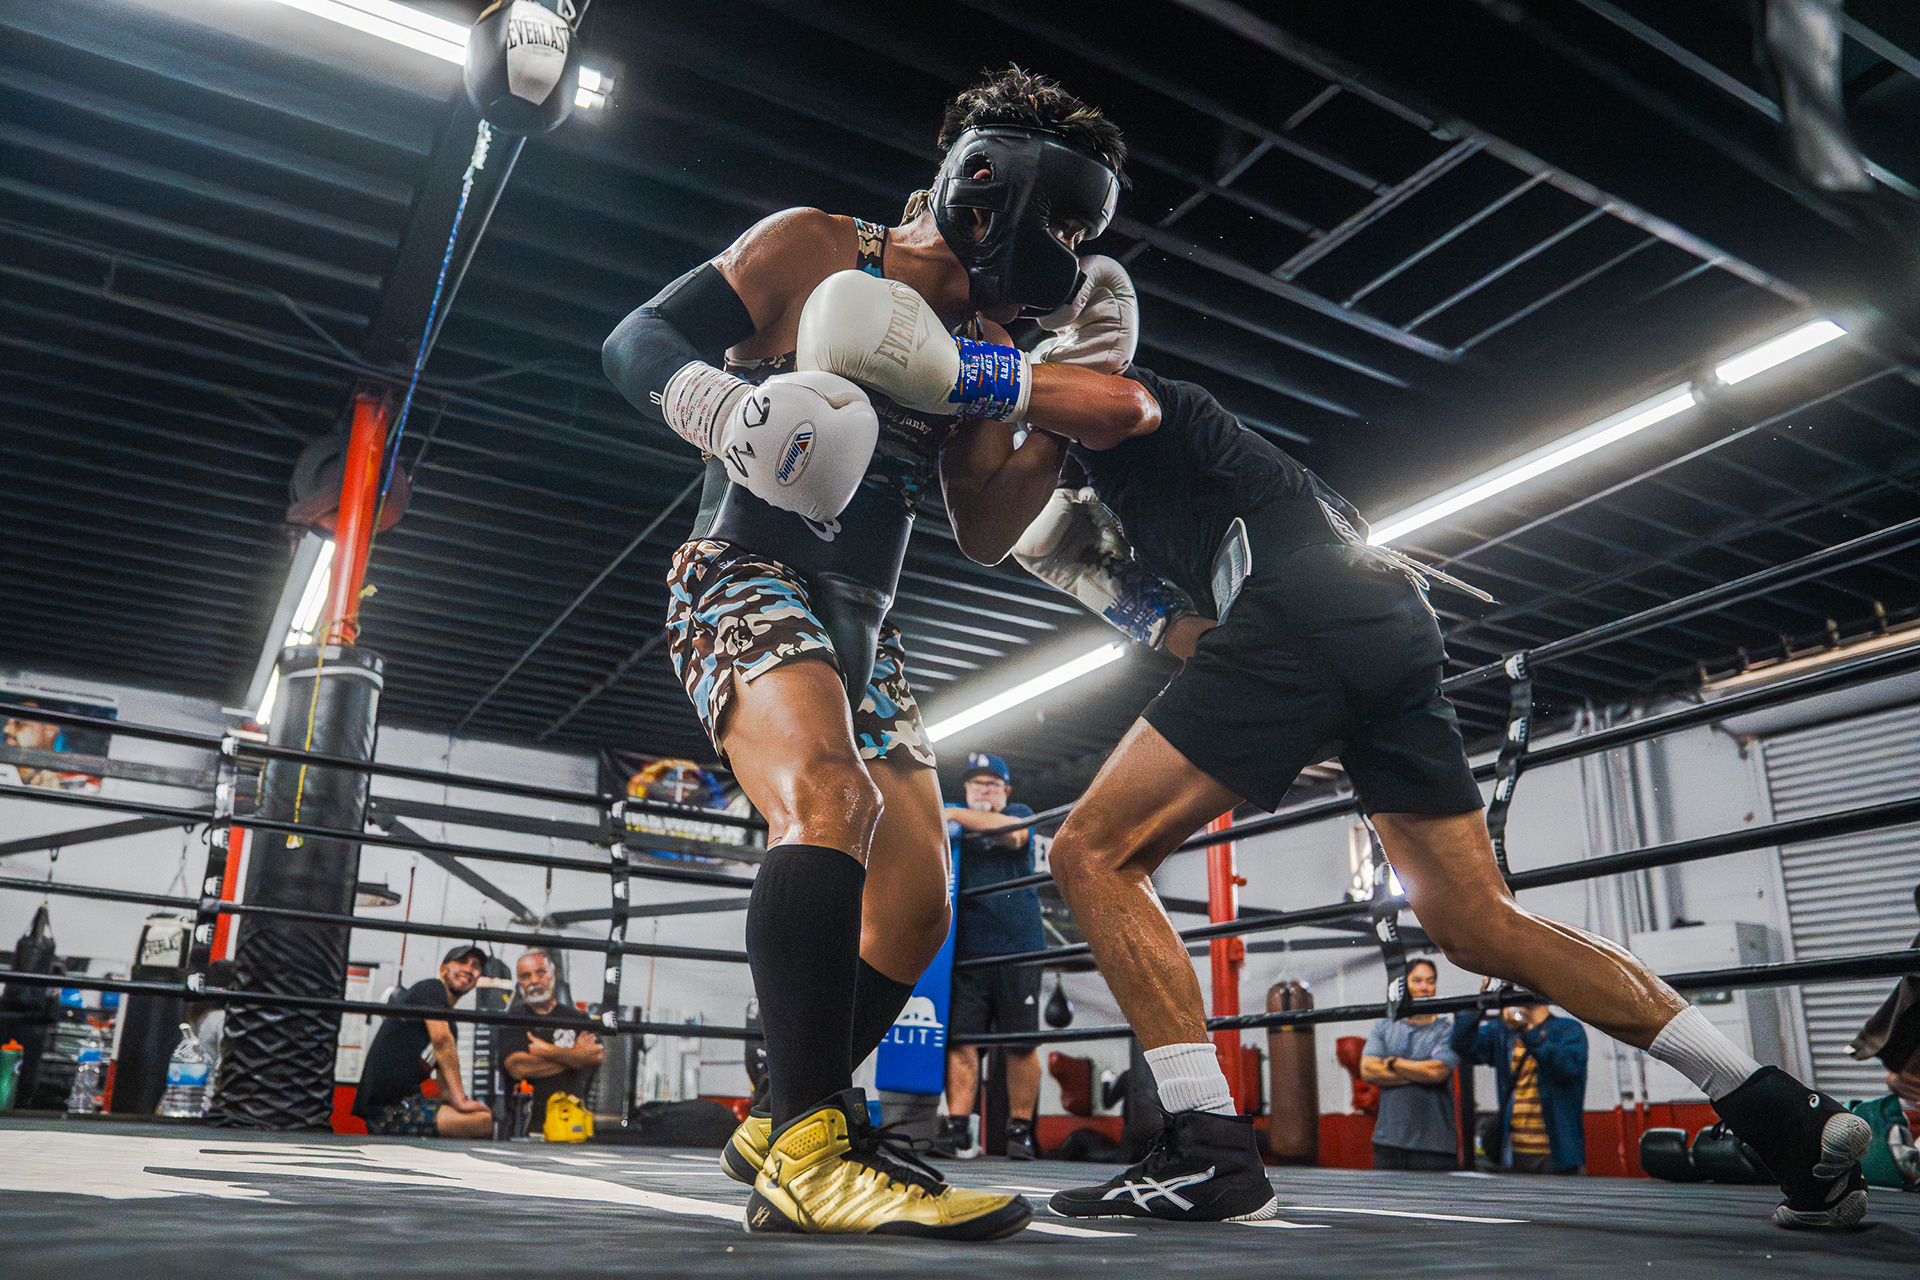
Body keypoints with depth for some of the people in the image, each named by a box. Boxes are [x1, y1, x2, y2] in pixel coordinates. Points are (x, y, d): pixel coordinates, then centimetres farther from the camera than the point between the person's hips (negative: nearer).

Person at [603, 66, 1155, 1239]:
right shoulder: (811, 249, -1)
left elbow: (984, 534, 9)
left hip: (860, 626, 7)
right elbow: (635, 344, -5)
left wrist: (1063, 402, -1)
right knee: (834, 797, -34)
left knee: (916, 909, 3)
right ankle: (810, 1154, -34)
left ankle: (781, 1128, 19)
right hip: (746, 578, -7)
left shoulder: (983, 349, 14)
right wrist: (723, 406, -26)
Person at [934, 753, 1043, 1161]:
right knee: (960, 1038, -7)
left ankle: (1020, 1130, 9)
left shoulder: (1020, 815, 12)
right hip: (967, 949, 2)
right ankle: (956, 1127, -4)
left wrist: (954, 815, -14)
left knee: (1022, 1044, 1)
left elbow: (1013, 833, -11)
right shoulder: (952, 829, 19)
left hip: (1017, 947, -2)